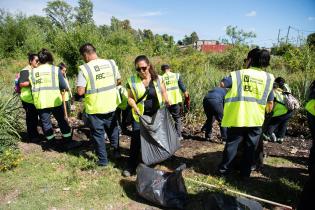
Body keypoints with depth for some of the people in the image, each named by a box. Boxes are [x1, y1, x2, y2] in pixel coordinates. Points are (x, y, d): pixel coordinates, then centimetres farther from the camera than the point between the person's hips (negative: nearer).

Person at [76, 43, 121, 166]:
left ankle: (103, 160, 21)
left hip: (95, 108, -4)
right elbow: (118, 80, 9)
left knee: (98, 133, 12)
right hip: (111, 105, 5)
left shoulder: (84, 68, -17)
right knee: (113, 130, 24)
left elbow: (80, 91, -18)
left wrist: (89, 88, 1)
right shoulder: (111, 63, -2)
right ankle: (116, 152, 37)